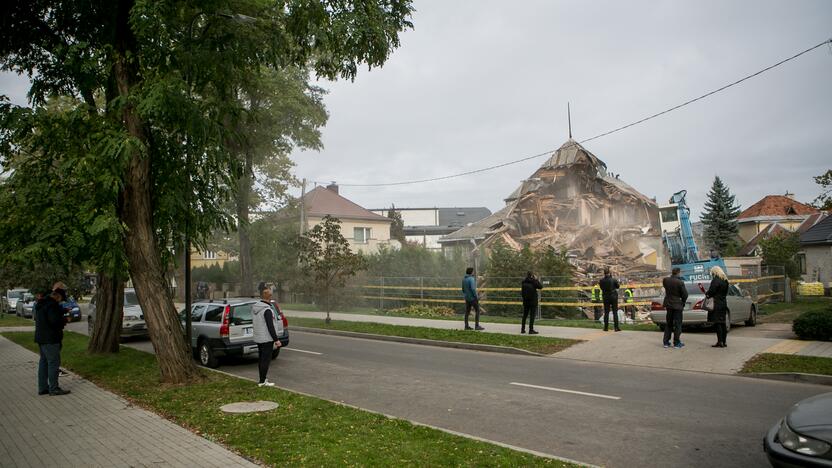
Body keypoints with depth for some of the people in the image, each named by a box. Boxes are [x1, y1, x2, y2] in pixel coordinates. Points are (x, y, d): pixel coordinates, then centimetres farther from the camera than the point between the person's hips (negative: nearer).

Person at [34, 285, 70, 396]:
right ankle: (54, 389, -1)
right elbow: (56, 321, -27)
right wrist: (65, 320, -6)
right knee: (54, 362, -5)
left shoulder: (41, 303, 13)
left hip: (41, 337, 10)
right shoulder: (52, 305, -20)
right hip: (50, 339, -10)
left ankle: (42, 388, 21)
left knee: (44, 362, 15)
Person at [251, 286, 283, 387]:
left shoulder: (254, 308, 7)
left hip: (258, 338, 9)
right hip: (267, 339, -9)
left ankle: (262, 379, 24)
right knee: (266, 360, -1)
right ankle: (262, 381, 2)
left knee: (262, 359, 16)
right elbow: (270, 327, -22)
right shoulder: (267, 310, -21)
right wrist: (276, 340, -16)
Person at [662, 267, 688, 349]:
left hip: (668, 304, 5)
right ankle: (676, 343, 7)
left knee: (668, 324, 15)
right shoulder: (680, 282, -18)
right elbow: (685, 294, -12)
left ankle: (666, 342, 15)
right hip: (677, 305, -5)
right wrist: (683, 302, 4)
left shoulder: (665, 280, -5)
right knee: (677, 324, 5)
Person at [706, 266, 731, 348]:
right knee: (723, 323, 12)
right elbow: (725, 292, 17)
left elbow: (711, 291, -16)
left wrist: (707, 294, 6)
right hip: (724, 303, 9)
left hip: (717, 304, -9)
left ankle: (720, 342, -6)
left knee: (717, 323, -5)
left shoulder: (715, 280, -14)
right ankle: (724, 342, 17)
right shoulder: (725, 280, 12)